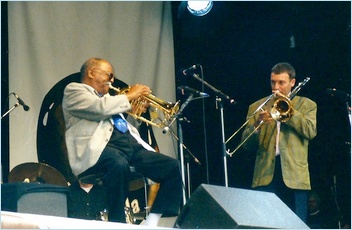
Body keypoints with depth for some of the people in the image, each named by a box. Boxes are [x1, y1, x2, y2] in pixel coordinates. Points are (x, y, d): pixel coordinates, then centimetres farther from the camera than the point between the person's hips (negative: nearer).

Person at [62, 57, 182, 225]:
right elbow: (101, 108, -10)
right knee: (119, 164, -42)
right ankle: (117, 224, -33)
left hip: (131, 145, 8)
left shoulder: (106, 97, 34)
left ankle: (151, 224, -14)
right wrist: (129, 96, 1)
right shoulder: (74, 90, 9)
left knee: (173, 167, -10)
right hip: (101, 146, -8)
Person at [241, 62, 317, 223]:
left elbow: (310, 132, -6)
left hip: (294, 175, -1)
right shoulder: (257, 107, 14)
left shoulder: (306, 105, 12)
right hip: (265, 175, 1)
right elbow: (247, 144, 8)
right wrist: (256, 125, -11)